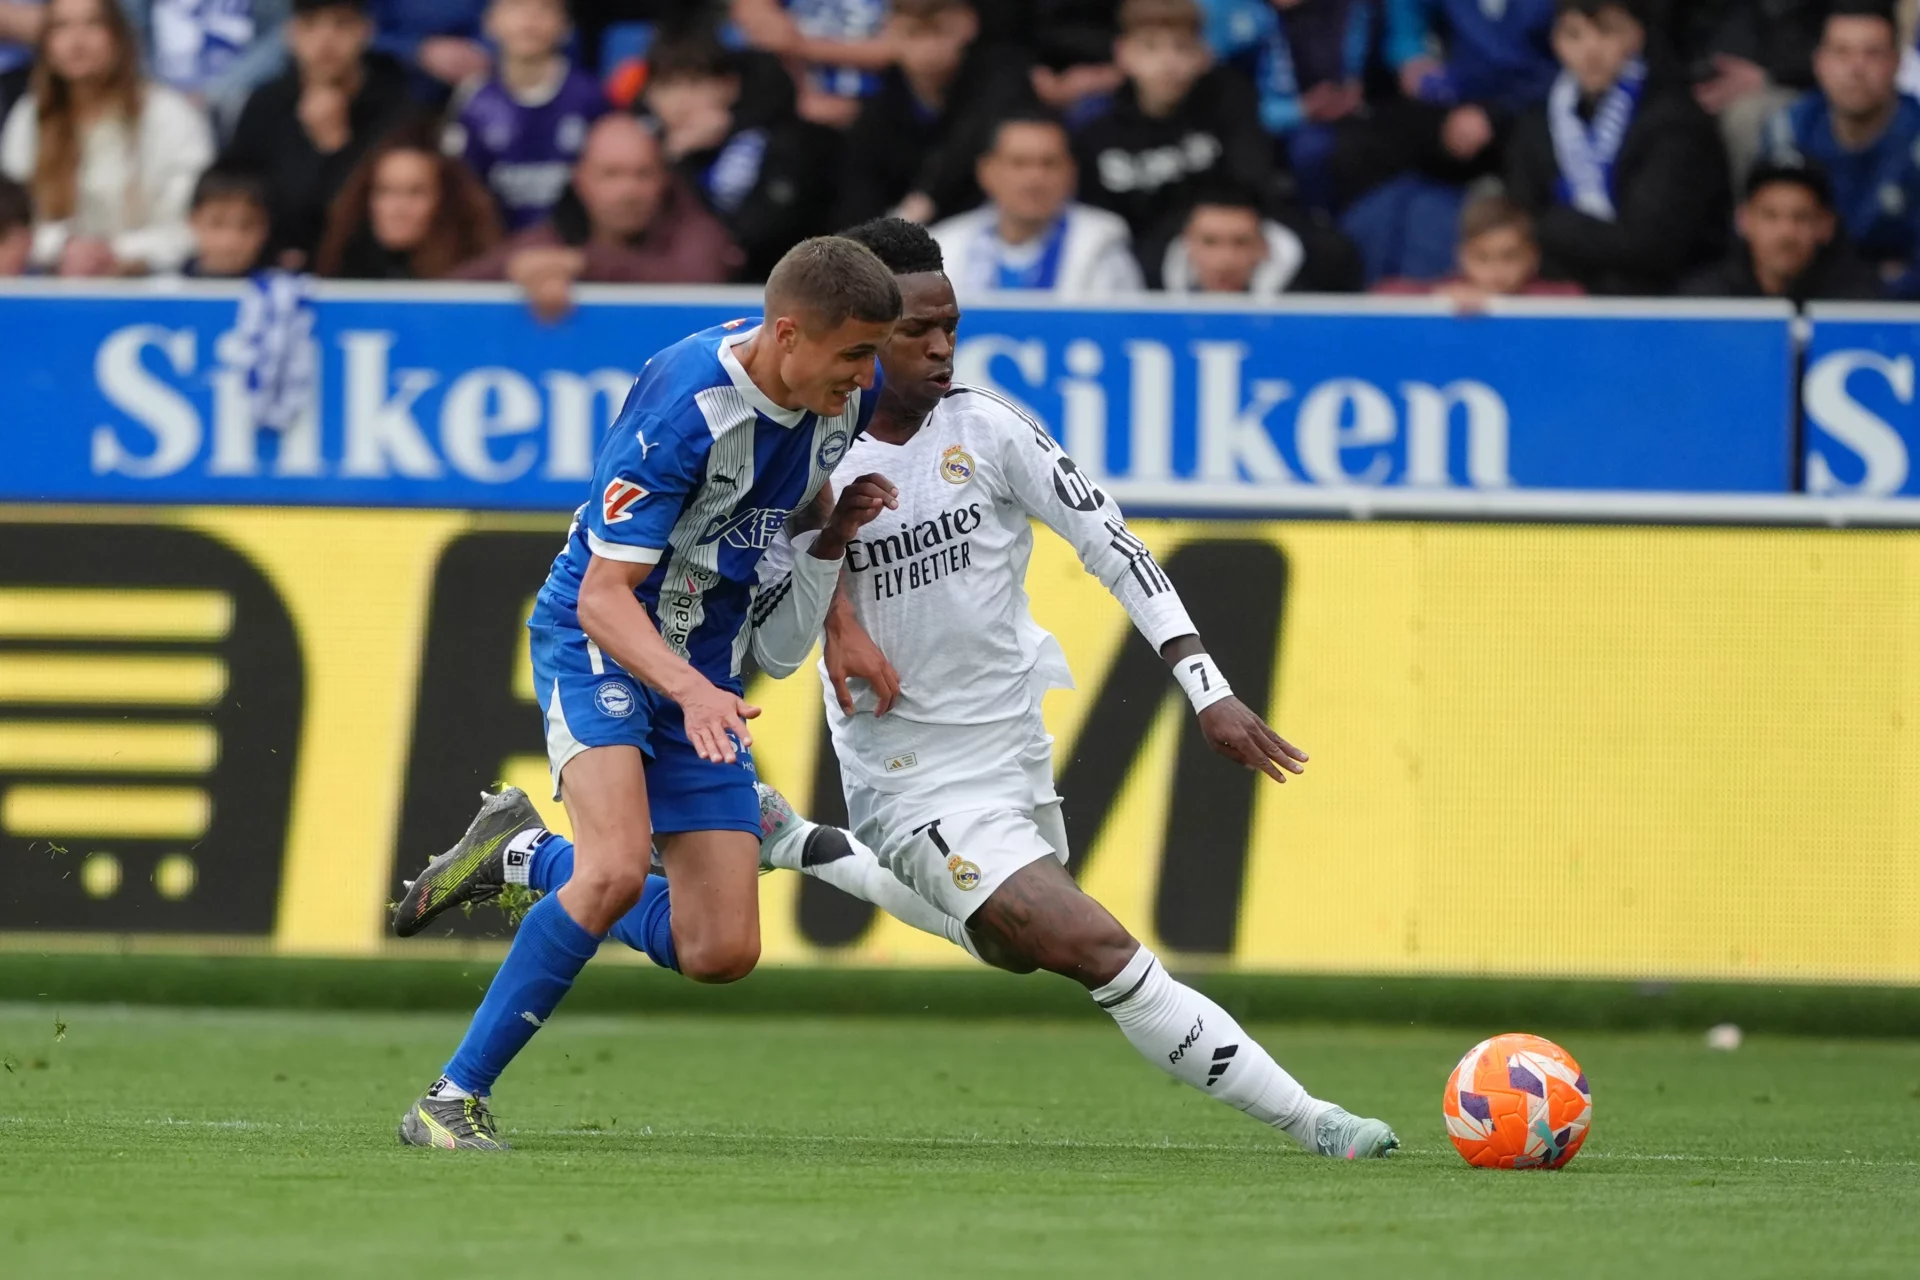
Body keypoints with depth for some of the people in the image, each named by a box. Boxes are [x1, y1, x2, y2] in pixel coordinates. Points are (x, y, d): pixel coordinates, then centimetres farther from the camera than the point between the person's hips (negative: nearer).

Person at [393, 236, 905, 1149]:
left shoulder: (846, 390, -6)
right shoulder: (684, 408, -27)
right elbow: (603, 596, -28)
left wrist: (840, 525, -2)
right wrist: (689, 690, -44)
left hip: (706, 669, 7)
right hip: (600, 642, -7)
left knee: (721, 954, -1)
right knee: (618, 869, -31)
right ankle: (454, 1099, -20)